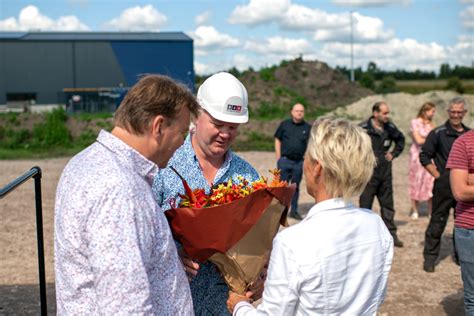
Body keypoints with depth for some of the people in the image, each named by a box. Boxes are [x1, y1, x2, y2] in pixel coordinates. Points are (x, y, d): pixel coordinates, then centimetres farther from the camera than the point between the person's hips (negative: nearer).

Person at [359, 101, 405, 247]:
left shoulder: (390, 128, 4)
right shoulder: (364, 129, -14)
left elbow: (401, 139, 24)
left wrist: (394, 153, 12)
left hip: (385, 172, 5)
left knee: (388, 205, 12)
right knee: (365, 206, 1)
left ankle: (391, 234, 22)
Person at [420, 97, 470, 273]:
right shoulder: (438, 134, -5)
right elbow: (424, 157, -4)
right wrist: (438, 175, -9)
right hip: (444, 187, -4)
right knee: (437, 222, 1)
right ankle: (430, 257, 10)